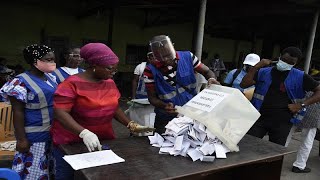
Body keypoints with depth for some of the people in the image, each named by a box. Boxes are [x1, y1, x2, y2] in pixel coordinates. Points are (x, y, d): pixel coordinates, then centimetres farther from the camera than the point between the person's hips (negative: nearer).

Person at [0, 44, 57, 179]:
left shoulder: (50, 78, 5)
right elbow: (18, 112, -15)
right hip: (34, 135, -7)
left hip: (53, 131, 7)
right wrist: (21, 139, -16)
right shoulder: (21, 81, -16)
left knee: (47, 166, 20)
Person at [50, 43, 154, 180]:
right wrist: (84, 133, -34)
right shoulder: (73, 83, -15)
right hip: (71, 144, -5)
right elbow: (60, 113, -22)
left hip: (104, 141, 5)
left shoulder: (110, 83, 4)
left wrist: (131, 125, 2)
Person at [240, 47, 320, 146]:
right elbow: (243, 84, -3)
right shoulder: (263, 72, 4)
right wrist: (256, 67, -11)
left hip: (282, 122, 0)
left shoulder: (300, 77, 2)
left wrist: (301, 105, -8)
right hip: (259, 118, 1)